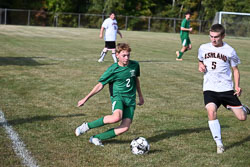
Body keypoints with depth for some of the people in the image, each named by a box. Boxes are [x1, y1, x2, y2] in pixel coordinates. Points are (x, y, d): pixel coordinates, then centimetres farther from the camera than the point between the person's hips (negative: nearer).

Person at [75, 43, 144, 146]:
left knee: (125, 127, -17)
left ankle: (97, 138, -5)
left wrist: (140, 96, 30)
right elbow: (100, 85, -2)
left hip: (130, 99, 4)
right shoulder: (113, 70, -7)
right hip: (118, 96, -4)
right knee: (117, 117, -36)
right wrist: (86, 98, -5)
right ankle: (87, 126, -18)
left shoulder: (135, 65, 4)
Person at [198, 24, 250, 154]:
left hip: (226, 89, -1)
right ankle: (219, 144, -12)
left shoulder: (229, 51, -3)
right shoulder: (203, 48, 3)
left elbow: (235, 69, 7)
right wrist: (200, 66, -1)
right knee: (211, 112, -26)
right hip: (210, 89, 1)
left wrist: (237, 86, -7)